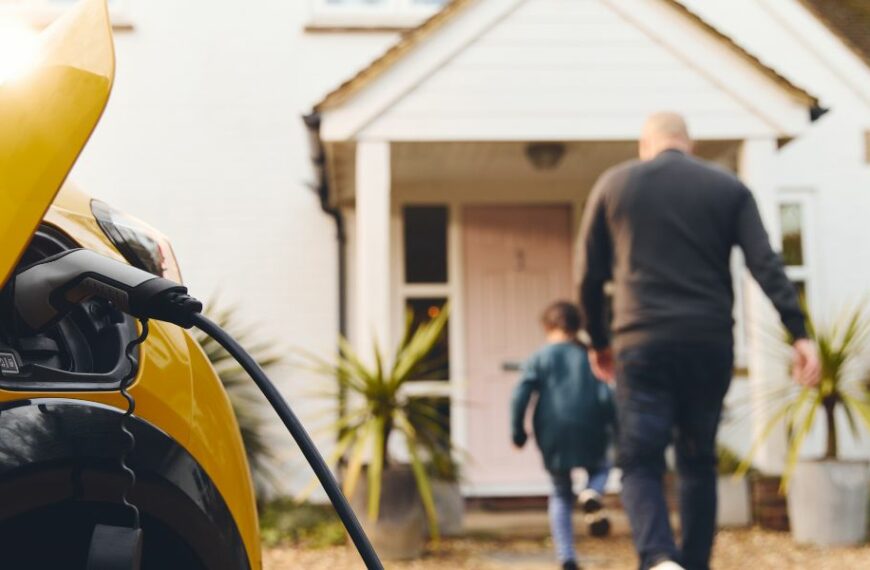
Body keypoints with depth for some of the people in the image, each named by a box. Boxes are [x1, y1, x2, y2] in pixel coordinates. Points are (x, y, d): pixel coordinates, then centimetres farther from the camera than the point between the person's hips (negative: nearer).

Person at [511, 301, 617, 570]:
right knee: (600, 468, 28)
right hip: (589, 435, 0)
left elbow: (520, 396, -4)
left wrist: (518, 432, 4)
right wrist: (615, 428, 8)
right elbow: (606, 397, -1)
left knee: (561, 495, 16)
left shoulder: (539, 358, 6)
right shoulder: (589, 356, 8)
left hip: (552, 439, 0)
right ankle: (592, 492, -8)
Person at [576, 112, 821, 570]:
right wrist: (799, 333, -7)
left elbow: (590, 275, 10)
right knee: (698, 463, 15)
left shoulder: (613, 184, 9)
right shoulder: (729, 188, 9)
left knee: (640, 464, 0)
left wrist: (598, 341, 20)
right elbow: (766, 265, -3)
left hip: (642, 345, -1)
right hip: (710, 344, 2)